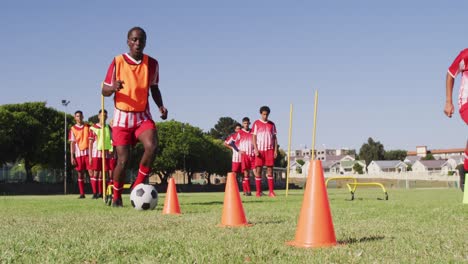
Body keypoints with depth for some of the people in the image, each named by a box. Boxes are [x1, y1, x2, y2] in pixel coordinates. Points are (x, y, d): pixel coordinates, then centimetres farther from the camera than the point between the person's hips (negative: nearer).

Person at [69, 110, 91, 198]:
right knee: (80, 174, 5)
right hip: (78, 154, 1)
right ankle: (82, 194, 10)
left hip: (88, 152, -1)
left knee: (91, 172, -10)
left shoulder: (88, 127, 9)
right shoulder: (73, 129, 7)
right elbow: (72, 143, 5)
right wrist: (72, 157, -2)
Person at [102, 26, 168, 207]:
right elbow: (104, 91, -2)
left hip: (143, 116, 2)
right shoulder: (118, 62, -6)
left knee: (152, 146, -25)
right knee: (123, 160, -6)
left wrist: (160, 106, -3)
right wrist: (113, 88, -26)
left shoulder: (152, 63, 1)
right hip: (122, 117, -2)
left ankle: (138, 186, -7)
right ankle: (116, 196, 18)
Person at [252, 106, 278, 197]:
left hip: (270, 149, 2)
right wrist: (255, 149, -10)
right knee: (258, 170, -2)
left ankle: (271, 191, -1)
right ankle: (258, 192, 2)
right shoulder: (256, 123, 4)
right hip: (260, 150, -2)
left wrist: (275, 150, 3)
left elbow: (274, 138, 12)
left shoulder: (272, 124, 12)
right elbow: (254, 137, 1)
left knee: (270, 169, -1)